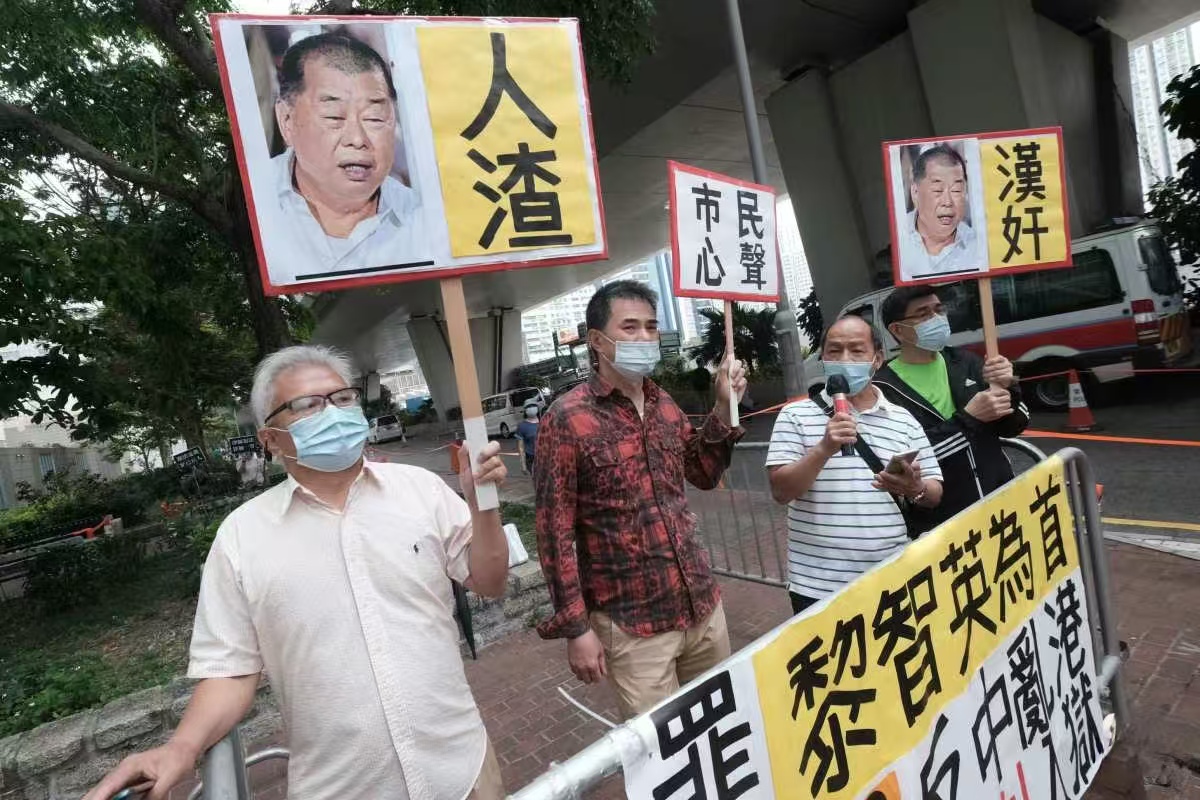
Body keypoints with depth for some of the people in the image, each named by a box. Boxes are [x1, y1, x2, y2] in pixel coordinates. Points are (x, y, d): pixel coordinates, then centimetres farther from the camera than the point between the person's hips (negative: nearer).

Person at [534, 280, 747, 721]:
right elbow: (555, 531, -13)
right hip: (631, 623, -6)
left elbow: (703, 474, 17)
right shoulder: (567, 419, -13)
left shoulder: (664, 404, 5)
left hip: (703, 604, 6)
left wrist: (723, 408, 4)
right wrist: (576, 628, -12)